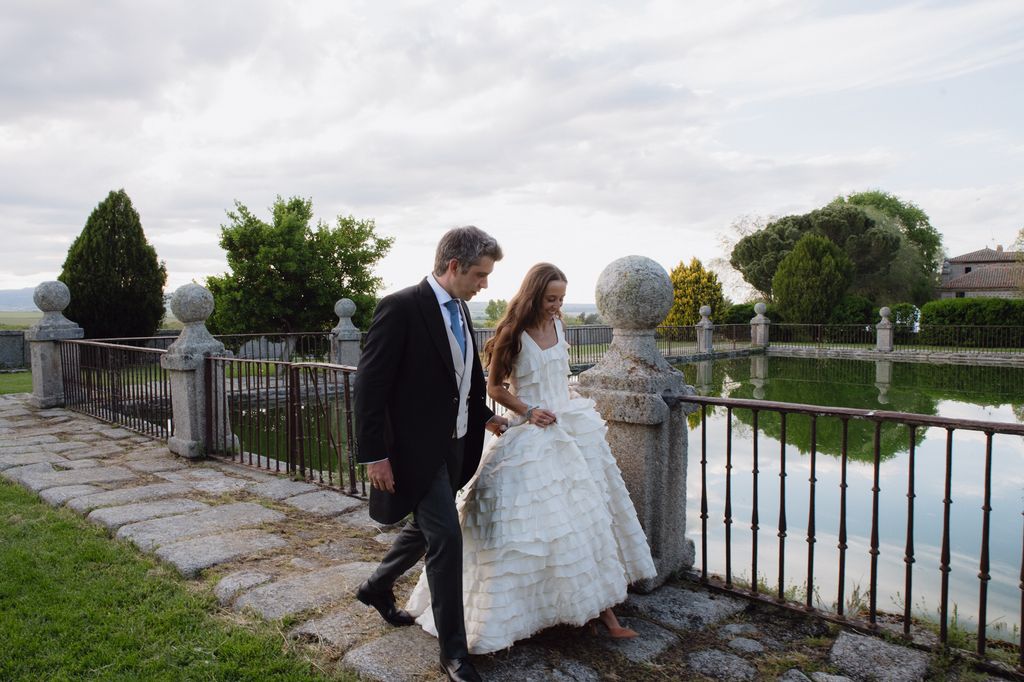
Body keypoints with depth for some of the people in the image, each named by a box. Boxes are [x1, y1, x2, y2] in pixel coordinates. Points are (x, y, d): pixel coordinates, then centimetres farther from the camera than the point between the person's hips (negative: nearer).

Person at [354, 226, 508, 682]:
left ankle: (377, 588, 47)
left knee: (426, 527, 21)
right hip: (416, 447, -9)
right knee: (446, 538, -5)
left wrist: (485, 416, 26)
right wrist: (374, 454, -19)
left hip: (453, 445, 9)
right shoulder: (401, 307, -17)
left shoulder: (460, 309, 9)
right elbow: (370, 384, -18)